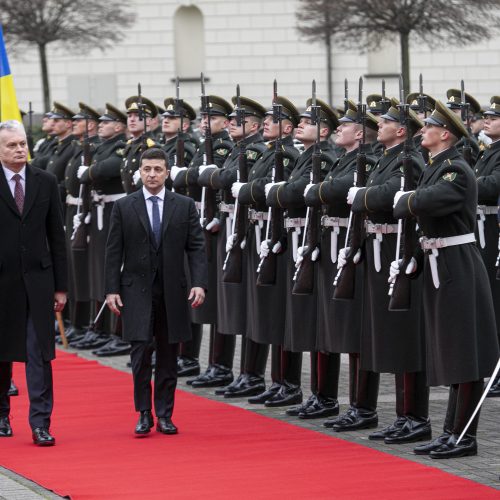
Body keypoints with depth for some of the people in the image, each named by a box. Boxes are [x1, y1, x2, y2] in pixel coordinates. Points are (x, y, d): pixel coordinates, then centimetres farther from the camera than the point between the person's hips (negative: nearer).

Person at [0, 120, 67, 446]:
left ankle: (41, 423, -5)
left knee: (40, 353, -5)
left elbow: (57, 236, 8)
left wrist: (60, 285, 5)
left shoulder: (46, 183, 6)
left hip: (38, 278, 1)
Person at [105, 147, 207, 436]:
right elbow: (114, 251, 3)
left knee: (168, 355, 5)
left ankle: (165, 415, 13)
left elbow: (197, 247, 2)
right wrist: (112, 289, -4)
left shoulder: (185, 206, 5)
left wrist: (199, 283, -10)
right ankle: (144, 415, 0)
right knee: (141, 351, -8)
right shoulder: (124, 207, 3)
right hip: (137, 290, -1)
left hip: (172, 291, 1)